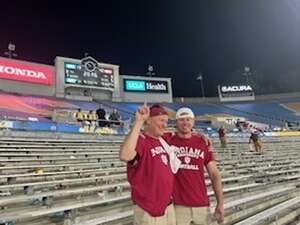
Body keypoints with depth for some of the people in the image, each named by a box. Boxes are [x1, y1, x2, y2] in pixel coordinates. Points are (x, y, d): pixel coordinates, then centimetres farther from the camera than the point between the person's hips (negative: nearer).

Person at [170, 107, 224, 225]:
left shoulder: (203, 142, 2)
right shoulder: (168, 142, -5)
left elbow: (214, 174, 4)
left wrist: (220, 203, 2)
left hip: (202, 204, 3)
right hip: (177, 205, -2)